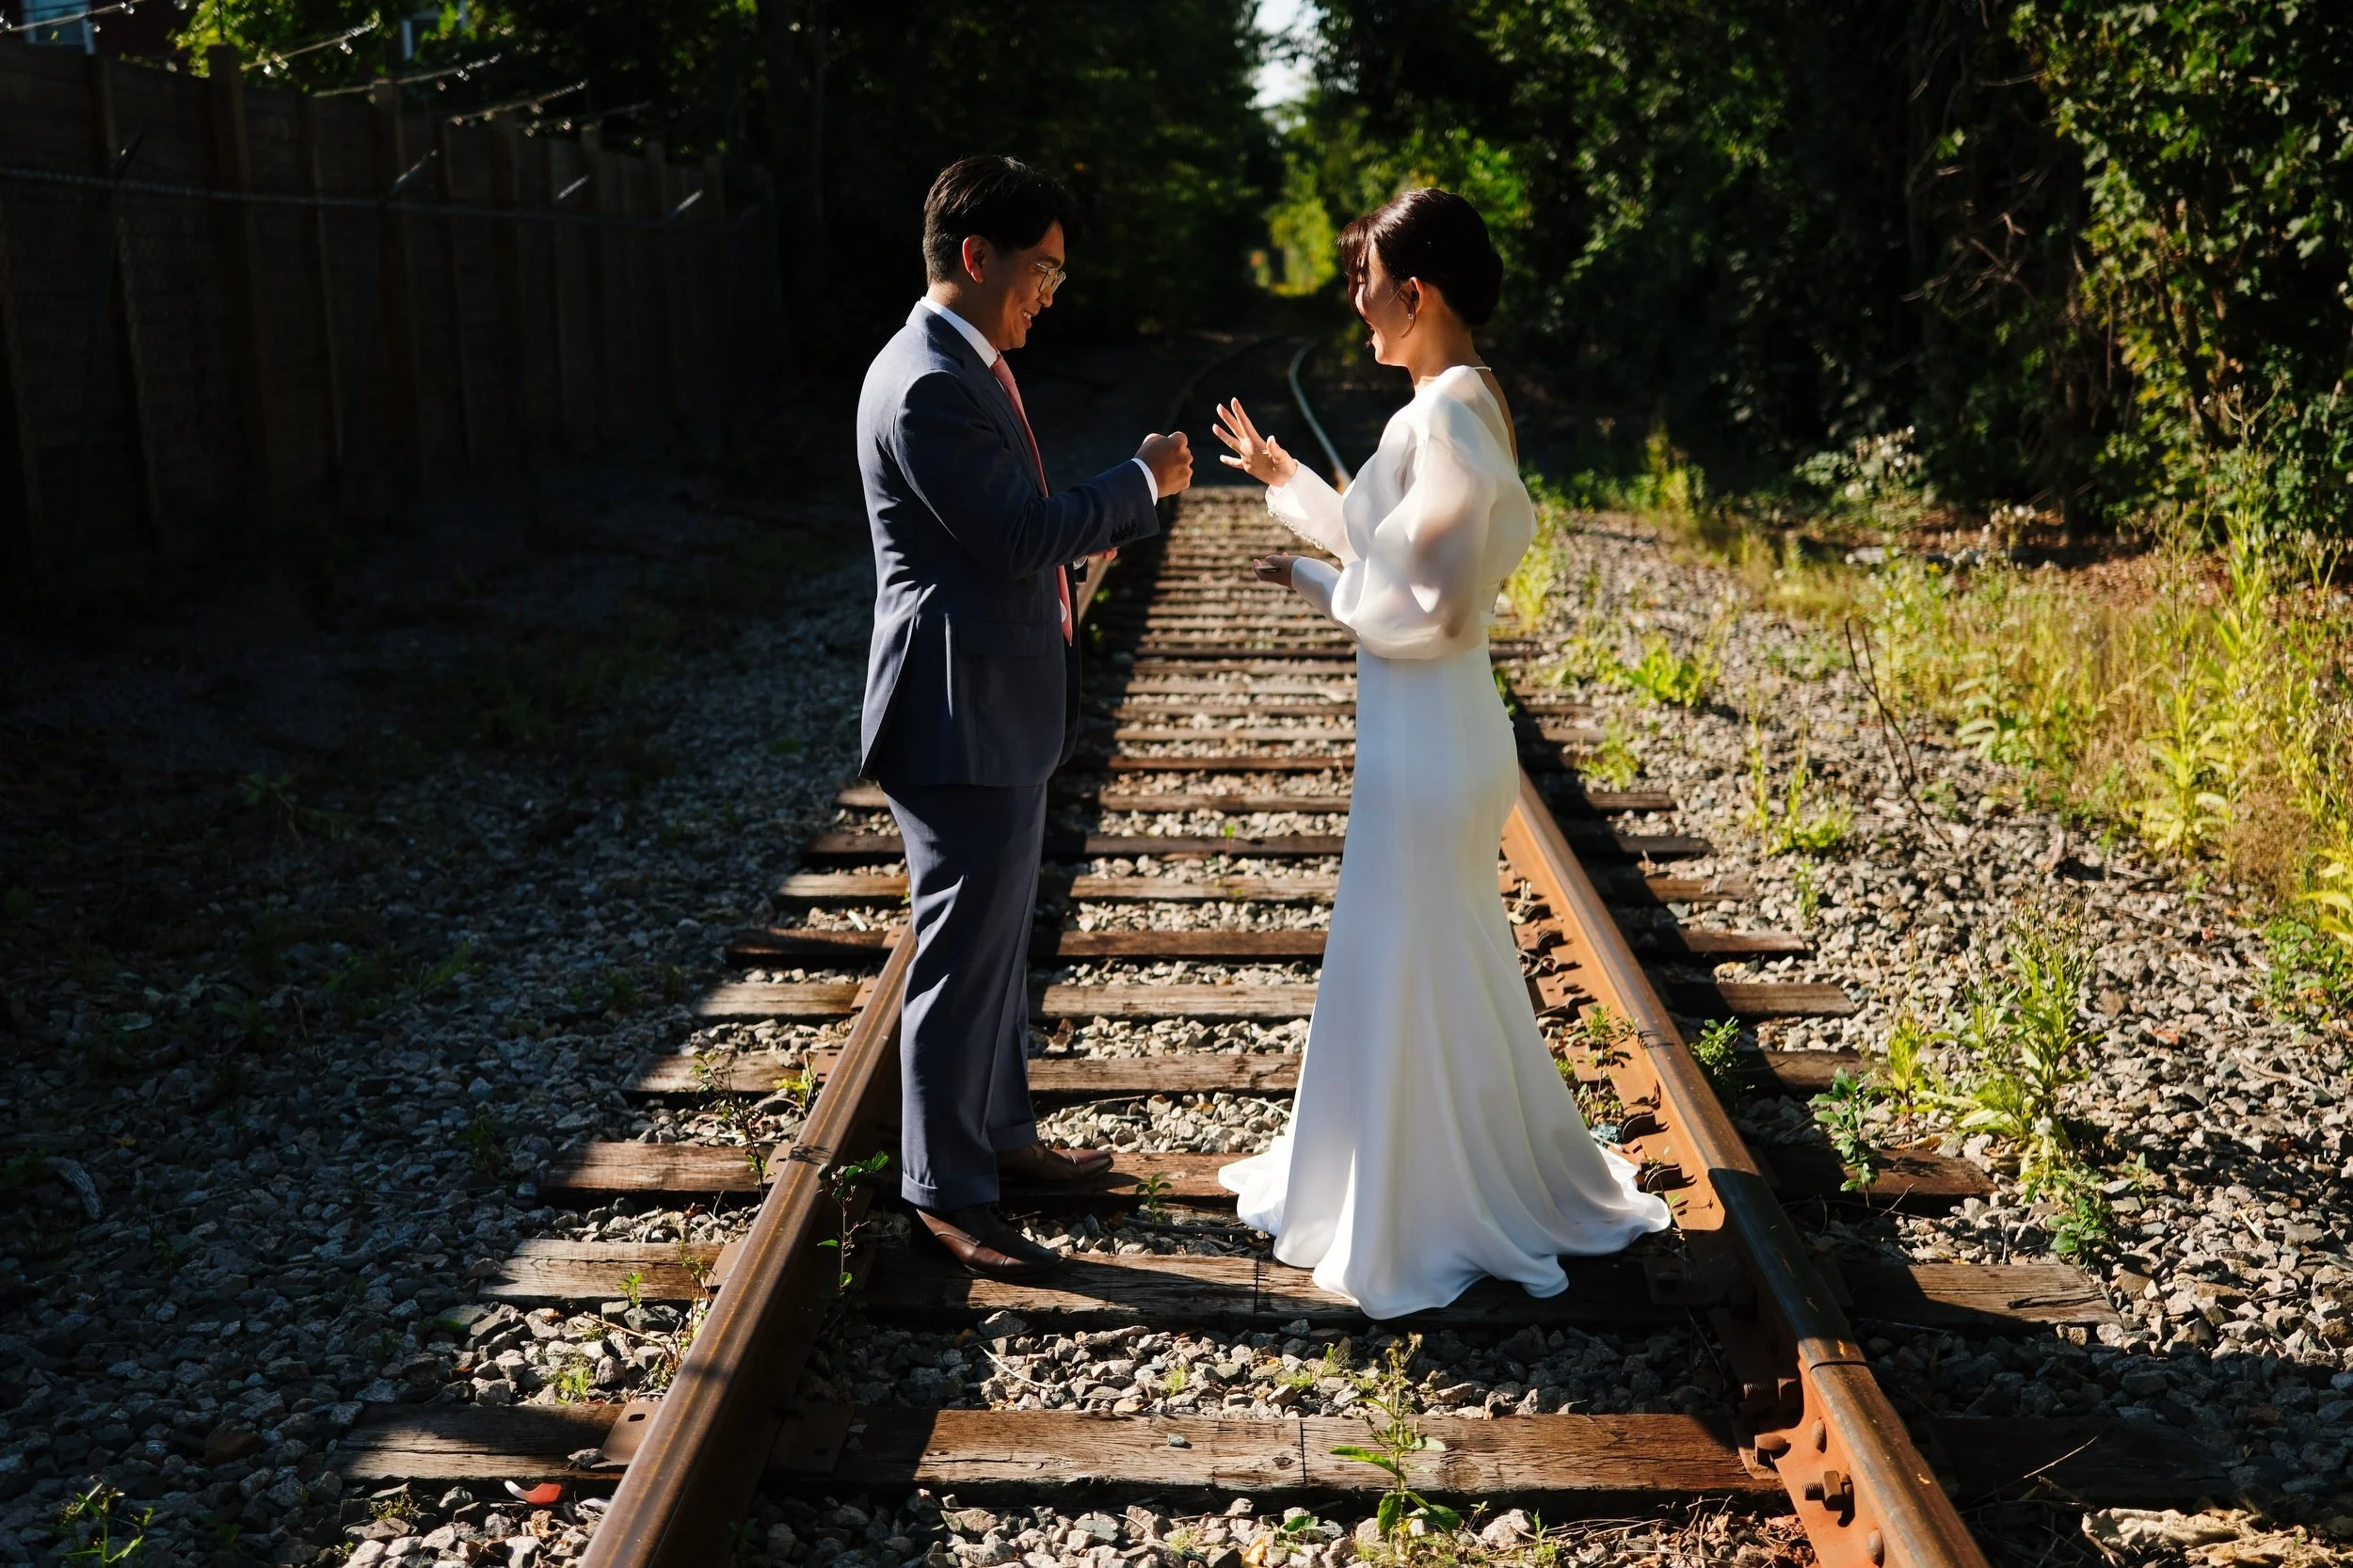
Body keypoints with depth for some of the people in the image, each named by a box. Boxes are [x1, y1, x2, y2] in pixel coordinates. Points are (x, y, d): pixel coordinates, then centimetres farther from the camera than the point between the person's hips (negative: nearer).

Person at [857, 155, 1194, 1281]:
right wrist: (1142, 483, -11)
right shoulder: (927, 385, -20)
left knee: (998, 936, 20)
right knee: (964, 955, -1)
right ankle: (944, 1191, 13)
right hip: (962, 720, -11)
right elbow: (1020, 534, -23)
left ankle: (999, 1131, 36)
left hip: (1001, 710, 11)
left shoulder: (966, 367, 13)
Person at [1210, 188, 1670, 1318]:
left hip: (1426, 740, -10)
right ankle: (1485, 1184, 40)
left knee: (1412, 972, 5)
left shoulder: (1447, 417, -21)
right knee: (1436, 968, 22)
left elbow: (1425, 607, -23)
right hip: (1428, 729, 10)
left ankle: (1433, 1224, 22)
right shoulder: (1454, 404, 10)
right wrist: (1282, 479, 22)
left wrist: (1314, 585, -9)